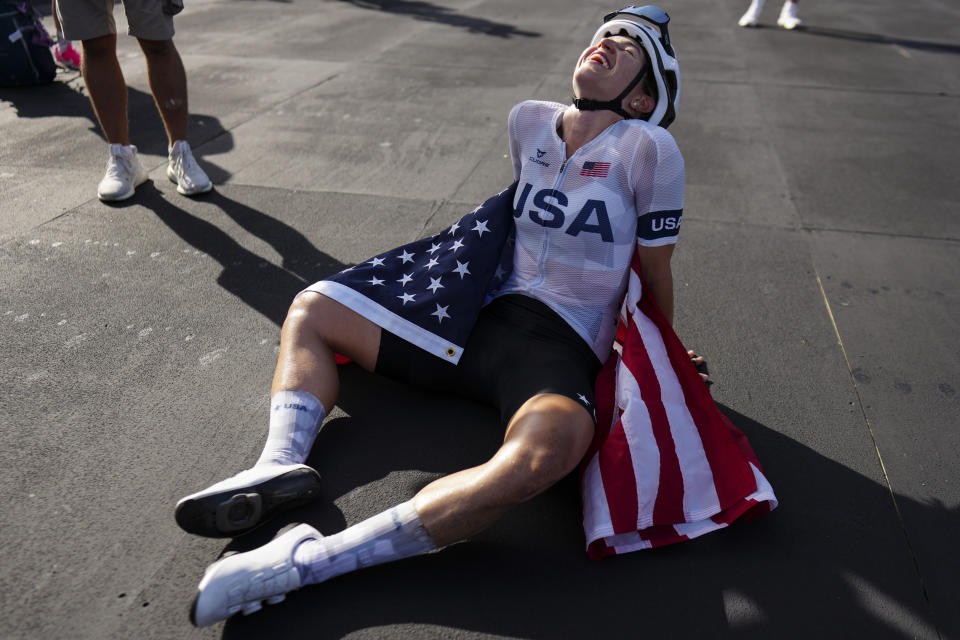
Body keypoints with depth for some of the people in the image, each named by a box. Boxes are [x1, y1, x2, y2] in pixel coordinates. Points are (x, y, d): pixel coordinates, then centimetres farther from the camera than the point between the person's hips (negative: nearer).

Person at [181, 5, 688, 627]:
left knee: (544, 452, -42)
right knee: (312, 308, 8)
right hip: (485, 321, 6)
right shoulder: (529, 121, 9)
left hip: (564, 352, -6)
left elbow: (657, 272, 2)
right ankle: (282, 464, -15)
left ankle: (312, 559, -38)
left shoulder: (648, 146, -6)